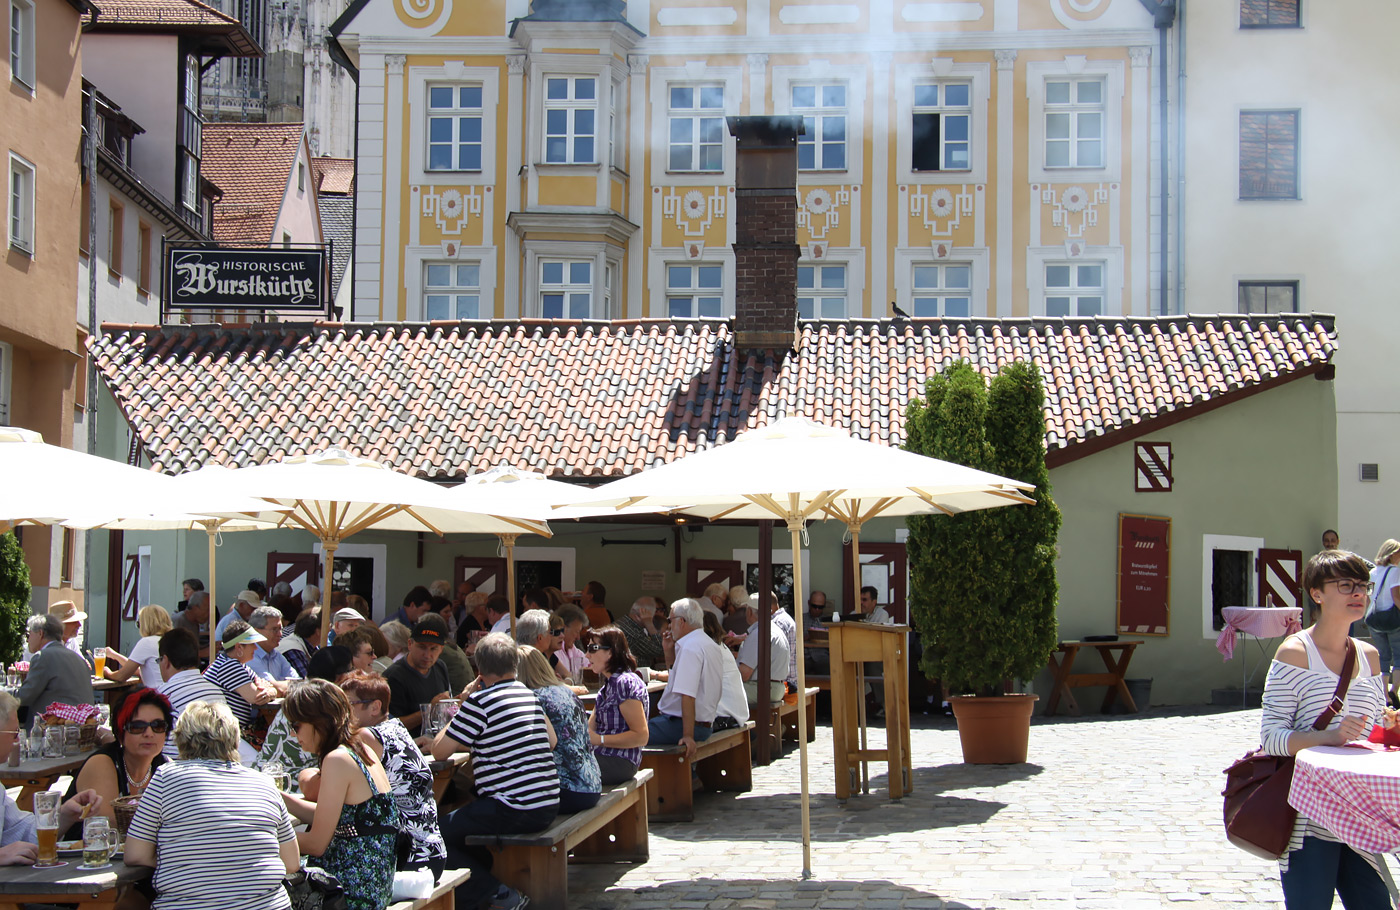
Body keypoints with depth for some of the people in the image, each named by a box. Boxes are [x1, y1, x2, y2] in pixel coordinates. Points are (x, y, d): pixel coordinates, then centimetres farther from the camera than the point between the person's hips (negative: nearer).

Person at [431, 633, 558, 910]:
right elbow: (551, 741, 26)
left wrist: (461, 707, 5)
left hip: (514, 811, -8)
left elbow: (439, 751, -8)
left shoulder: (480, 701, -11)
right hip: (548, 807, 8)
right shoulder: (529, 695, 10)